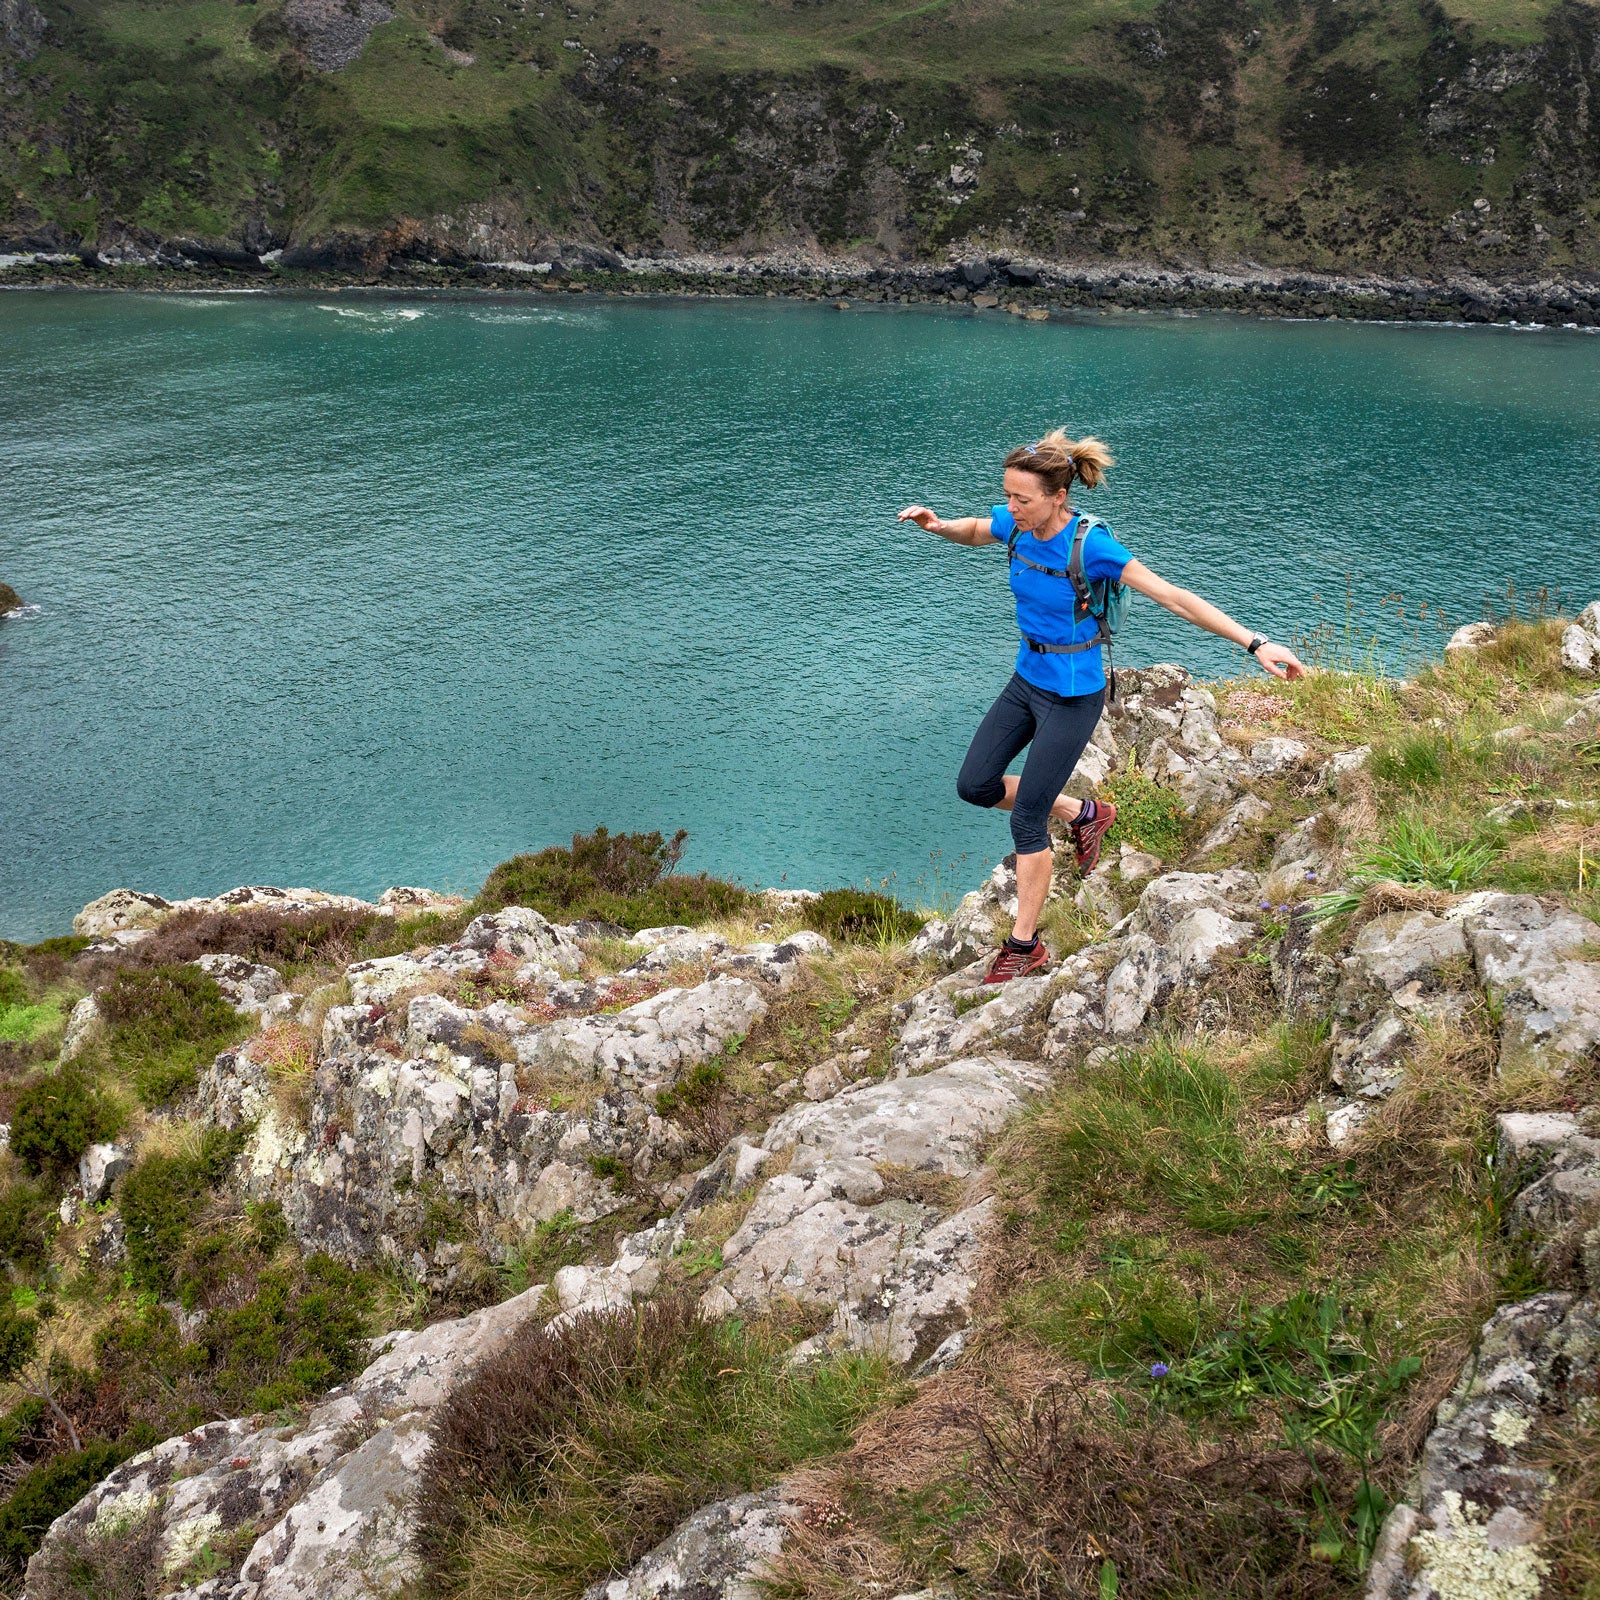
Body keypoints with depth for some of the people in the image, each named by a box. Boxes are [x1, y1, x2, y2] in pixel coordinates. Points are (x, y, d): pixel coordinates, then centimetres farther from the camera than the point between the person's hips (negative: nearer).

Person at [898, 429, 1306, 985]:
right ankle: (1082, 814, 28)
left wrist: (1255, 643, -32)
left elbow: (1174, 597, -27)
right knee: (974, 785, 8)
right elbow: (970, 531, 17)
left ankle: (1025, 945, 15)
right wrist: (936, 525, -8)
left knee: (1026, 819, -2)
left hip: (1072, 695, -7)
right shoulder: (1015, 525, -7)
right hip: (1026, 680, 7)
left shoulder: (1090, 545, -26)